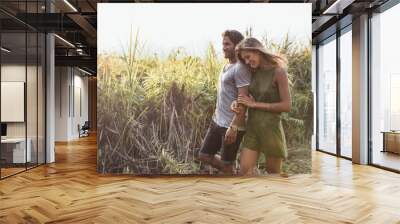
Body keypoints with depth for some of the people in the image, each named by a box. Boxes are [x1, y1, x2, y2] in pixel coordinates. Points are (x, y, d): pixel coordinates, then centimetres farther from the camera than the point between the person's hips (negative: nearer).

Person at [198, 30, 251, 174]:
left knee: (226, 165, 4)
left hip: (231, 125, -9)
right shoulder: (227, 66, 13)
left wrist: (233, 127, -25)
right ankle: (231, 173, 33)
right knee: (204, 155, 16)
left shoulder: (240, 68, -16)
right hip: (217, 121, 9)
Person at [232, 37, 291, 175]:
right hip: (252, 127, 5)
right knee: (245, 170, 0)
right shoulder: (254, 73, 5)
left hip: (271, 127, -5)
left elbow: (287, 106, -16)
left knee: (272, 170, 12)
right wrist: (236, 103, -5)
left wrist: (256, 104, -15)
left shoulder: (278, 72, -12)